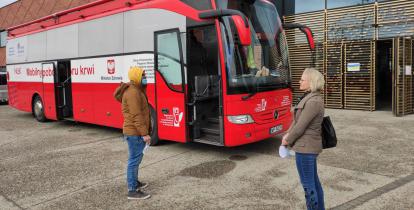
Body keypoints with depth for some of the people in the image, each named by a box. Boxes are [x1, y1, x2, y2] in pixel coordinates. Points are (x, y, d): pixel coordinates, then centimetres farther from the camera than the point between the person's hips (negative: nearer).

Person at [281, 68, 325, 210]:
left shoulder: (313, 102, -22)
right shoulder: (310, 98, 9)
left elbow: (300, 126, -19)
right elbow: (298, 120, 14)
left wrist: (287, 141, -6)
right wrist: (287, 135, 4)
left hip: (306, 147, -10)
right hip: (309, 146, 10)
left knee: (308, 184, 2)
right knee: (314, 181, 19)